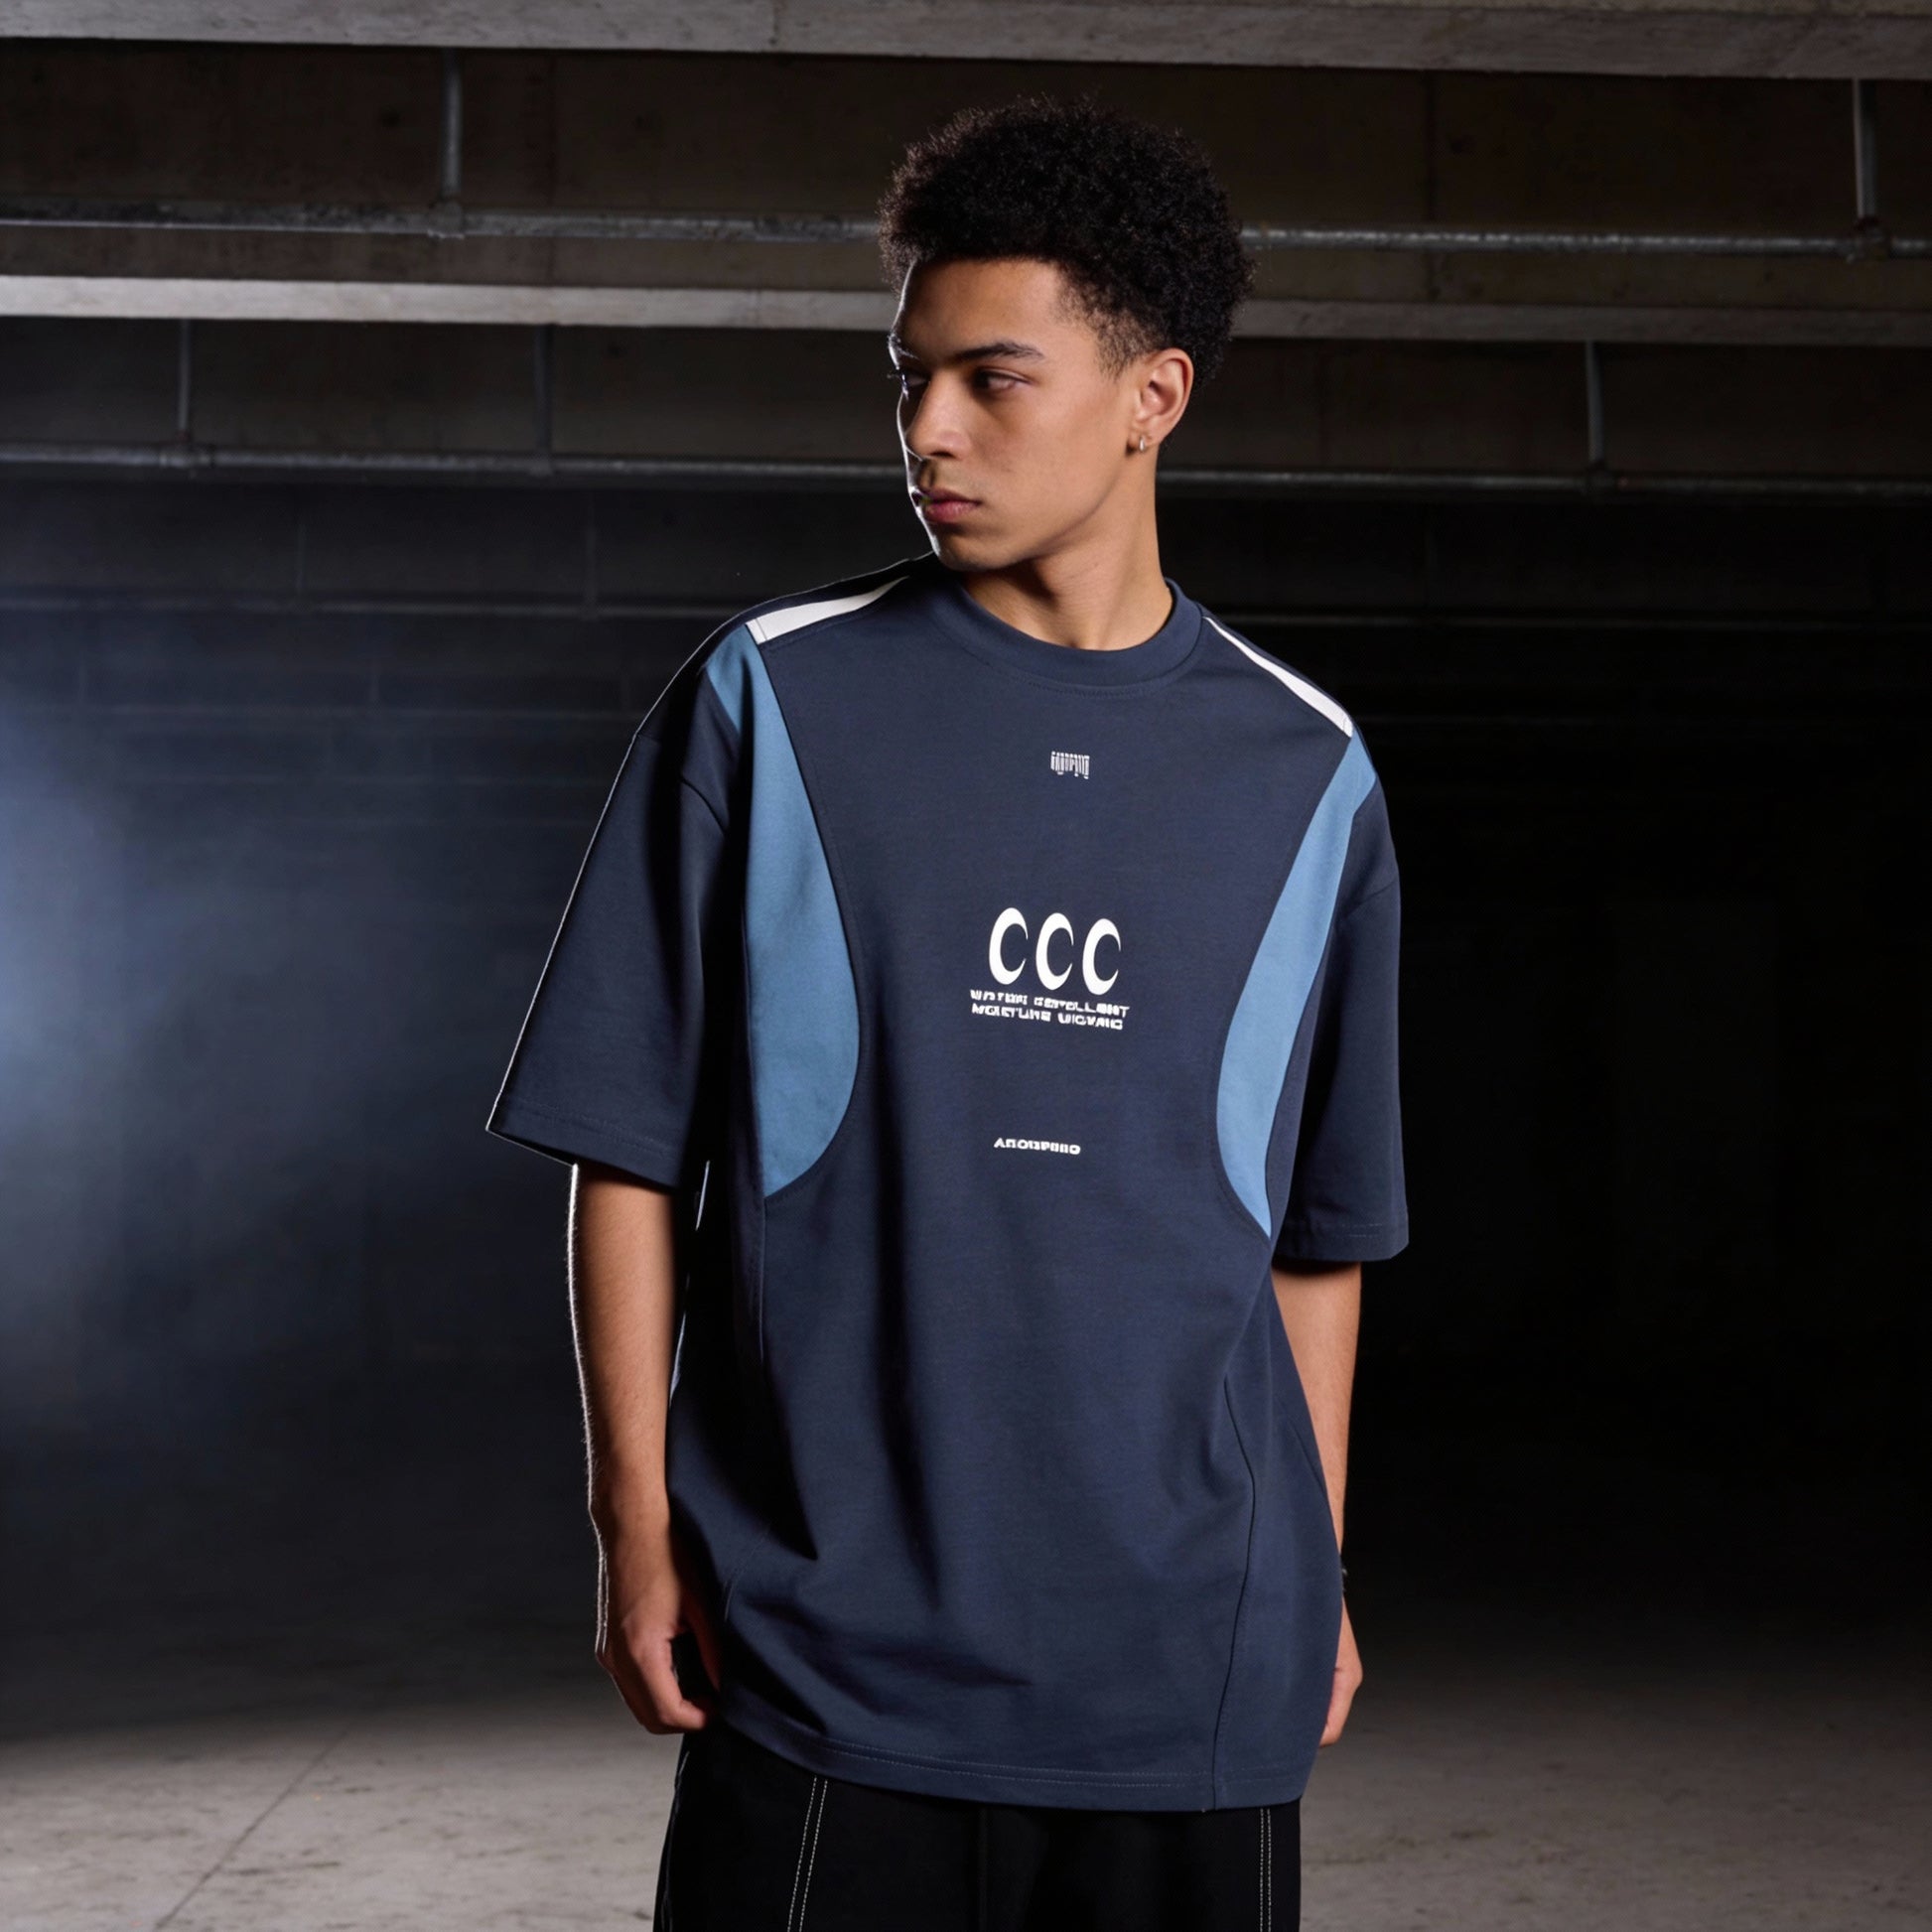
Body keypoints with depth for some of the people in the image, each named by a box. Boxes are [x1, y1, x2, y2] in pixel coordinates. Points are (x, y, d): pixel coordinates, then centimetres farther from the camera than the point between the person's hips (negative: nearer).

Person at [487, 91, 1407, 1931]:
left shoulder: (1304, 772, 6)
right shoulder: (769, 700, 0)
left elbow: (1318, 1227, 13)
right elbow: (632, 1152, 1)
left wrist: (1315, 1578, 13)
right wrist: (635, 1522, -3)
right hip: (824, 1645, -2)